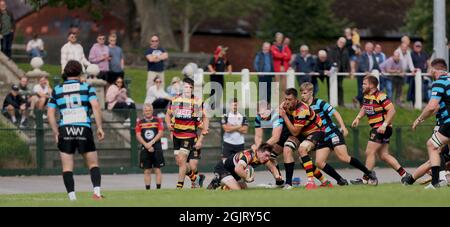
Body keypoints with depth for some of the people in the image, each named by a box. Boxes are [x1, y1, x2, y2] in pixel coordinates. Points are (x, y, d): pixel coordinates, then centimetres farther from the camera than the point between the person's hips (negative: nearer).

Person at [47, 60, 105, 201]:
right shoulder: (87, 87, 7)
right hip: (84, 129, -1)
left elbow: (50, 113, 10)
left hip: (65, 130, 1)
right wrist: (99, 128, -3)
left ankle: (72, 196, -4)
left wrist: (56, 133, 14)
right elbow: (95, 106, -6)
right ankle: (97, 191, -9)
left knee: (67, 167, 5)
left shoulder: (57, 90, 13)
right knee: (93, 164, 8)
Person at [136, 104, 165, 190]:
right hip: (145, 149, 2)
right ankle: (147, 189, 6)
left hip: (156, 148, -2)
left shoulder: (158, 121, 5)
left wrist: (151, 143, -14)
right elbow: (138, 136, 2)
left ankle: (158, 188, -1)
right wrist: (146, 145, -10)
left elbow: (160, 133, -4)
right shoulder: (140, 122, 9)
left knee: (157, 170, -2)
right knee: (147, 171, 3)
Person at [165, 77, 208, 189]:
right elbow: (168, 114, 20)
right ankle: (195, 178, 31)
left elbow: (204, 119, -2)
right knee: (179, 162, 6)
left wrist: (200, 139, -6)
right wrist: (169, 124, 0)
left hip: (190, 135, -5)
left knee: (182, 160, -16)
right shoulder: (175, 100, 4)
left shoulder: (197, 102, -6)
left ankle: (179, 187, -5)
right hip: (177, 136, 5)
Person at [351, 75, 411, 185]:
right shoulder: (367, 96, 10)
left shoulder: (380, 96, -18)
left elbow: (392, 110, -22)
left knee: (370, 152, -7)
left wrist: (384, 125, -27)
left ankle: (366, 178, -1)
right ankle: (404, 174, 12)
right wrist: (358, 118, 12)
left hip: (382, 129, -10)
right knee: (384, 155, 9)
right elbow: (364, 108, 29)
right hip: (376, 128, 10)